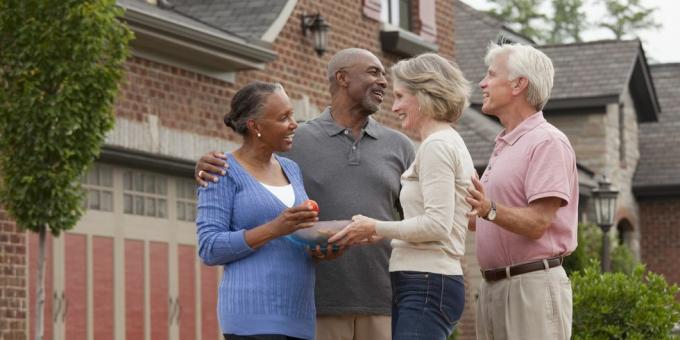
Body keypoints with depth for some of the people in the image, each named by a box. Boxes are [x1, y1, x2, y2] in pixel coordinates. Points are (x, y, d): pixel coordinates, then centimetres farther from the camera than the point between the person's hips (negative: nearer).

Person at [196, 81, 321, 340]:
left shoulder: (291, 170, 17)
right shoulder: (224, 172, -2)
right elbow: (209, 249, -9)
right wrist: (274, 229, -19)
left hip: (298, 317, 7)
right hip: (253, 317, -6)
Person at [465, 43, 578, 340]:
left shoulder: (547, 143, -9)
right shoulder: (504, 146, 21)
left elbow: (537, 223, -18)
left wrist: (489, 210, -32)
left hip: (532, 284, -9)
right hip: (493, 287, 9)